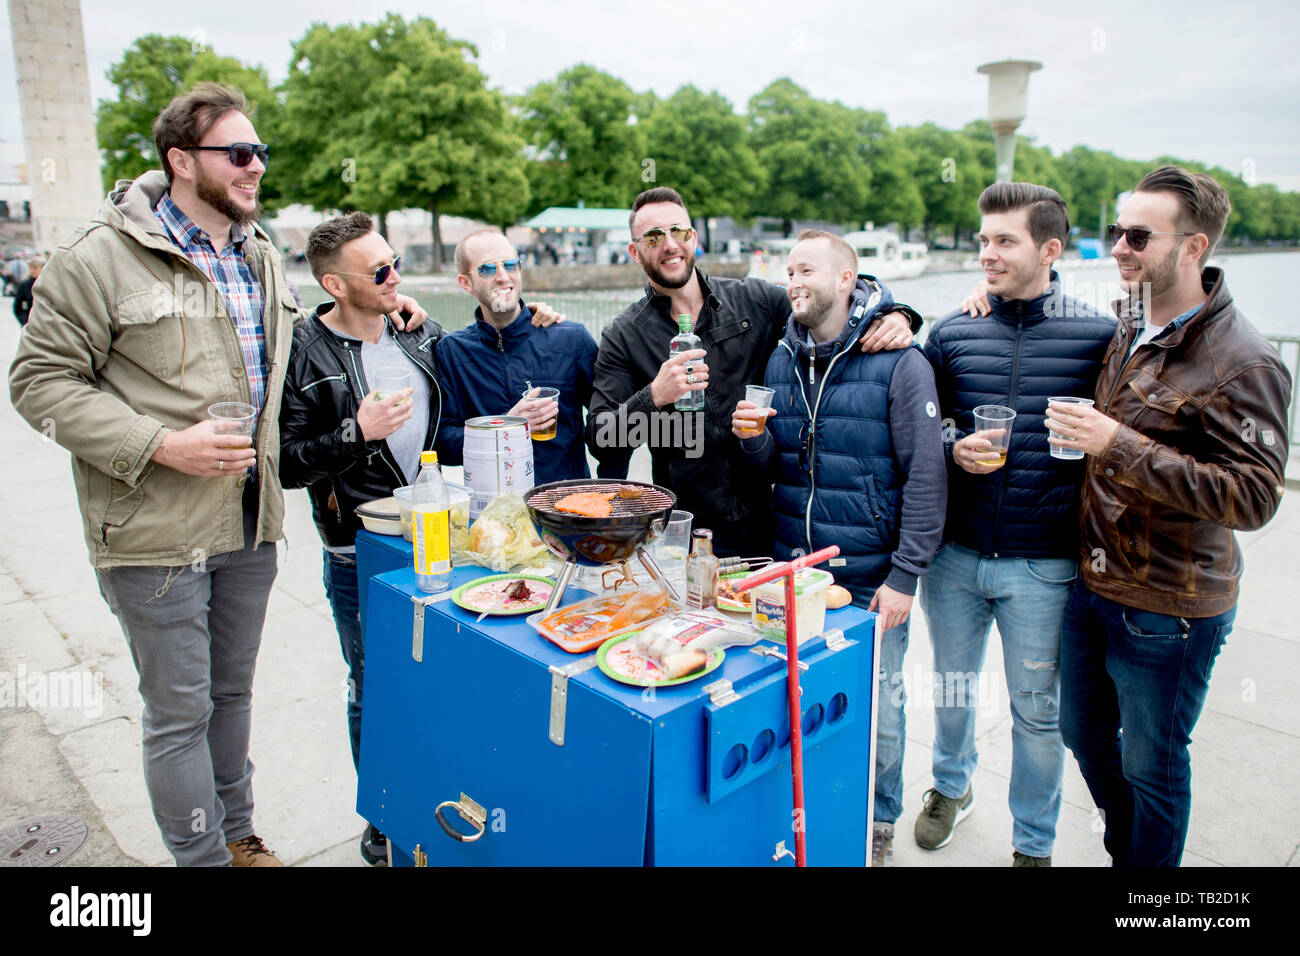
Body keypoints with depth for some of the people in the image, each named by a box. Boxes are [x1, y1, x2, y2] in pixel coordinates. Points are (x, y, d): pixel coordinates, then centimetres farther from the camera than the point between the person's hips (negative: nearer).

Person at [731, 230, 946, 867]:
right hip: (793, 572, 5)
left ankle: (878, 826, 33)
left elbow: (925, 477, -12)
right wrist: (752, 438, -10)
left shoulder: (899, 363, -11)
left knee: (878, 708, 9)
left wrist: (905, 576, -14)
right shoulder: (781, 361, 6)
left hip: (871, 579, -4)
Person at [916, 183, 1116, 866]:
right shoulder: (951, 332, 1)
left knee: (1037, 710, 11)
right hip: (953, 554, 3)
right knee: (952, 685, 21)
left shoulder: (1098, 335, -6)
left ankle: (1034, 842, 34)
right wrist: (955, 446, -9)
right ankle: (952, 785, 49)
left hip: (1043, 565, -2)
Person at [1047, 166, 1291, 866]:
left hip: (1167, 610, -7)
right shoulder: (1123, 328, 3)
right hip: (1089, 584, 7)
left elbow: (1253, 498, -24)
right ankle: (1123, 854, 49)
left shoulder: (1243, 362, -18)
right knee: (1085, 737, 22)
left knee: (1151, 767, 12)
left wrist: (1119, 447, -29)